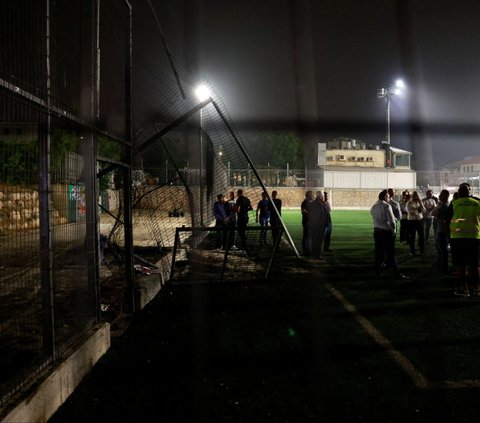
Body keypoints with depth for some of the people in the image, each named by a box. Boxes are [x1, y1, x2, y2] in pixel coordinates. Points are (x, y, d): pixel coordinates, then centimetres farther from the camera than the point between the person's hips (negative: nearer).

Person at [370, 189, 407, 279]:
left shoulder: (373, 207, 9)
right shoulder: (387, 206, -11)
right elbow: (392, 220, -15)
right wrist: (393, 230, -4)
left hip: (376, 231, 6)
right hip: (386, 231, -6)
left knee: (378, 252, 11)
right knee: (391, 254, -2)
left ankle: (377, 272, 14)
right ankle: (397, 273, 3)